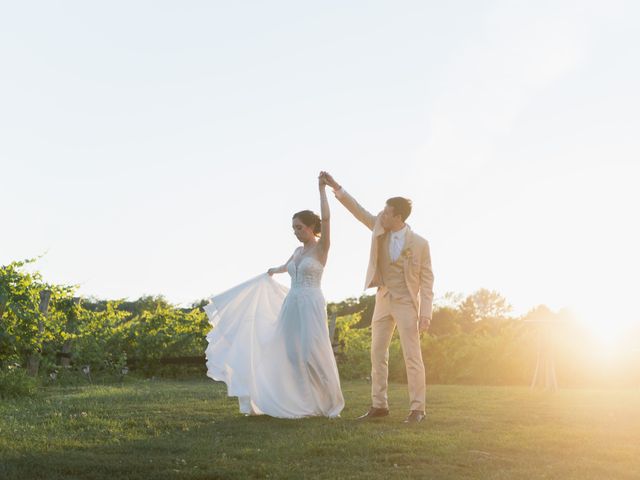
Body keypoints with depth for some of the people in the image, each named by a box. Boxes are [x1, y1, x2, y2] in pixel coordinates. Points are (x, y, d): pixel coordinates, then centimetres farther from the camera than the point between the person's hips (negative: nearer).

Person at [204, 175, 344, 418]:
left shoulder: (321, 247, -4)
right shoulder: (298, 251, 17)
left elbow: (326, 218, -18)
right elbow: (286, 266, 40)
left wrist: (322, 188, -15)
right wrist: (272, 272, 60)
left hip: (311, 306, -7)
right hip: (290, 307, 7)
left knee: (314, 354, -10)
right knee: (291, 355, 4)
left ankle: (328, 403, 4)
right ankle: (301, 402, 12)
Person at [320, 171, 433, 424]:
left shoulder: (419, 244, -13)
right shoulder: (380, 228, 0)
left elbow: (426, 280, -10)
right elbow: (358, 210, 4)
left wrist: (425, 313, -16)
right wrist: (336, 187, -4)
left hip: (406, 304, -5)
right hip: (383, 301, 6)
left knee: (412, 357, -6)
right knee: (378, 355, 5)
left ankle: (417, 409, 0)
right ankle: (379, 405, 12)